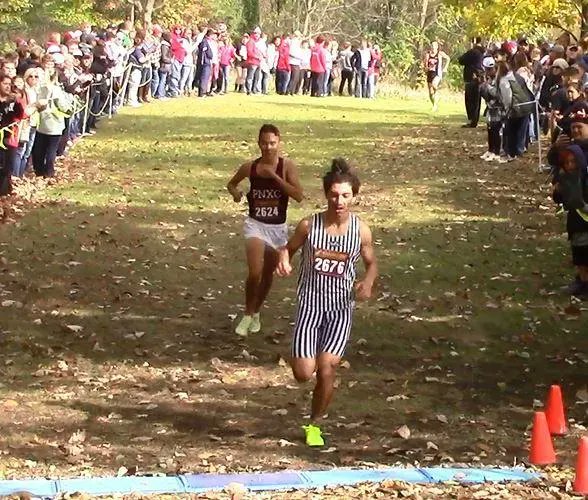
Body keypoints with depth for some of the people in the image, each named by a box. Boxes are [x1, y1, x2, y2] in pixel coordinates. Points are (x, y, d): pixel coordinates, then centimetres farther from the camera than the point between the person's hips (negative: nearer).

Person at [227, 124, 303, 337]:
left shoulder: (287, 166, -8)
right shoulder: (250, 167, -4)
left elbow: (298, 196, -19)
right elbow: (231, 184, 15)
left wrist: (274, 176, -22)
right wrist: (235, 192, -9)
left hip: (278, 228, 1)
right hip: (256, 225, -1)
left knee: (268, 274, 16)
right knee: (254, 272, -19)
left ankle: (256, 313, 40)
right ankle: (247, 315, 2)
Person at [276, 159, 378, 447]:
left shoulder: (361, 231, -6)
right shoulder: (309, 226, -9)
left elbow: (371, 263, 10)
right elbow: (289, 248, 9)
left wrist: (368, 282, -11)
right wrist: (283, 261, -15)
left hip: (341, 307, 0)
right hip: (310, 304, 0)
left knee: (326, 371, -10)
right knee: (303, 374, -6)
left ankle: (315, 424, 15)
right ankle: (307, 355, 34)